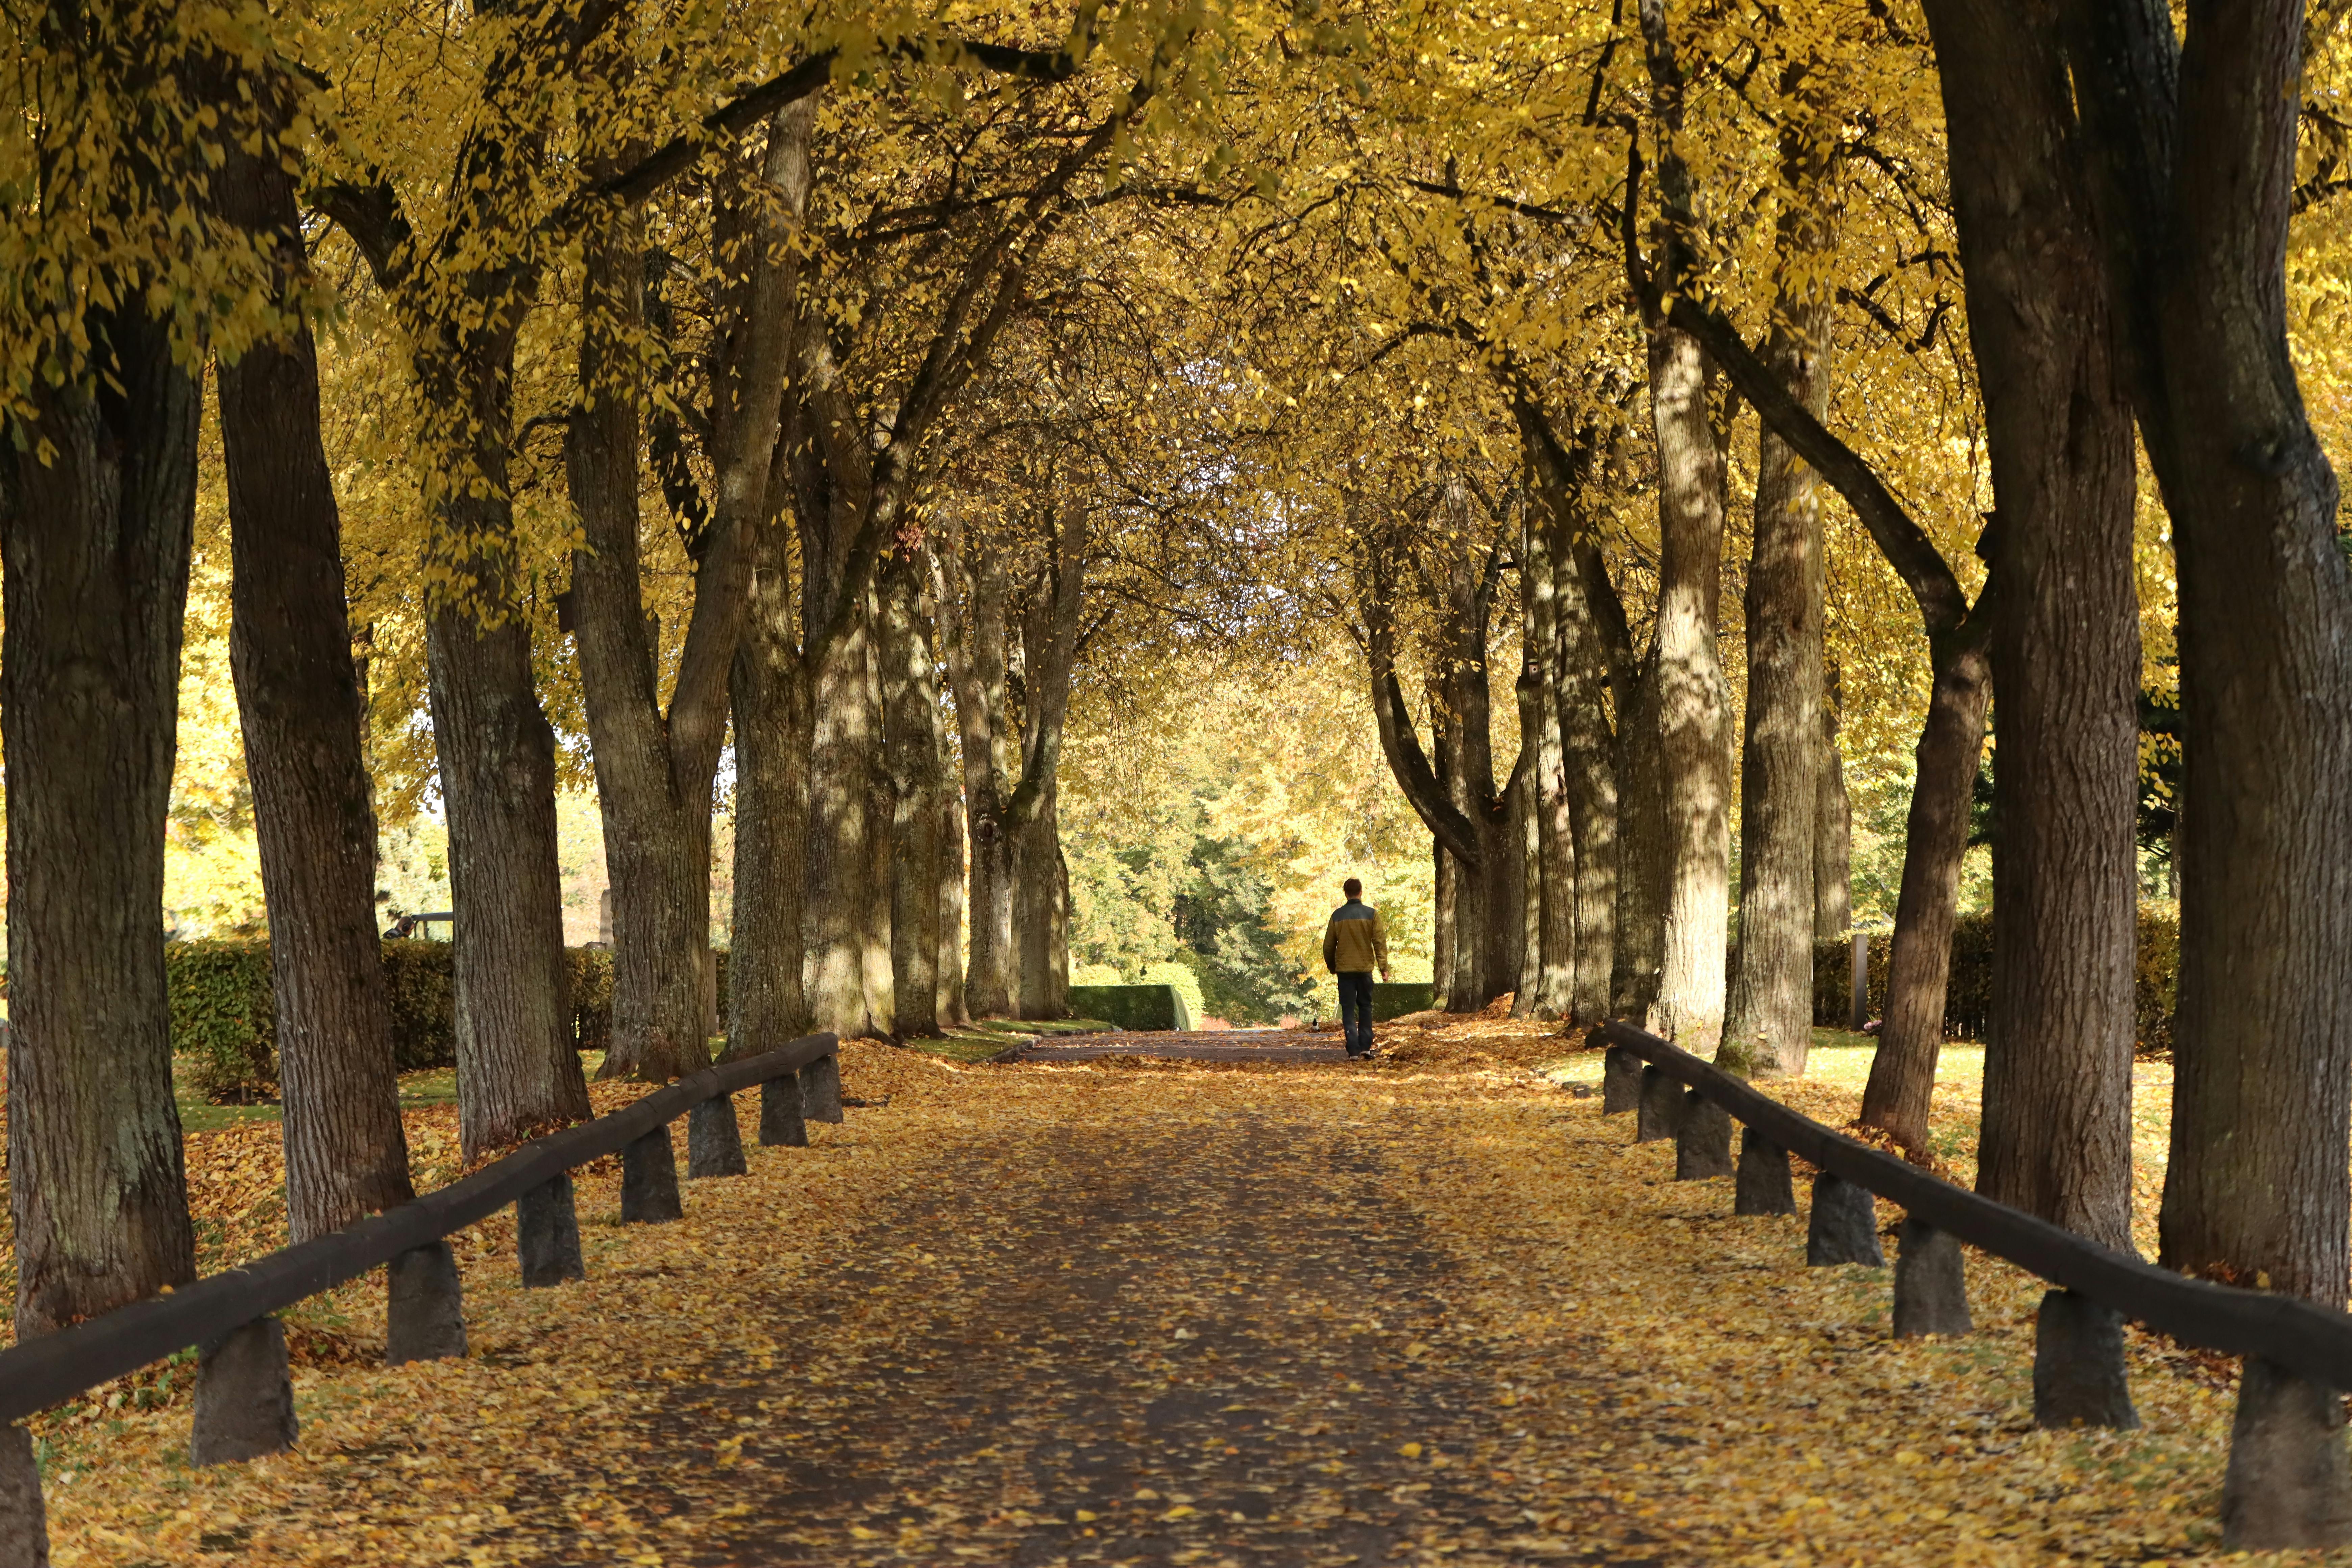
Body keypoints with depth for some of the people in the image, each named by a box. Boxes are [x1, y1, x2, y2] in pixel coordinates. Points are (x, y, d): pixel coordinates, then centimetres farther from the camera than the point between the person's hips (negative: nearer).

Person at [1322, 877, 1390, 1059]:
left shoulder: (1338, 915, 0)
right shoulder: (1371, 914, -2)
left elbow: (1328, 945, 6)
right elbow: (1380, 942, -5)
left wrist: (1331, 967, 20)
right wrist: (1384, 967, -1)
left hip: (1344, 969, 0)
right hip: (1365, 968, 0)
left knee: (1348, 1010, 2)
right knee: (1365, 1007, 15)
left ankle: (1353, 1050, -6)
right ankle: (1365, 1046, 10)